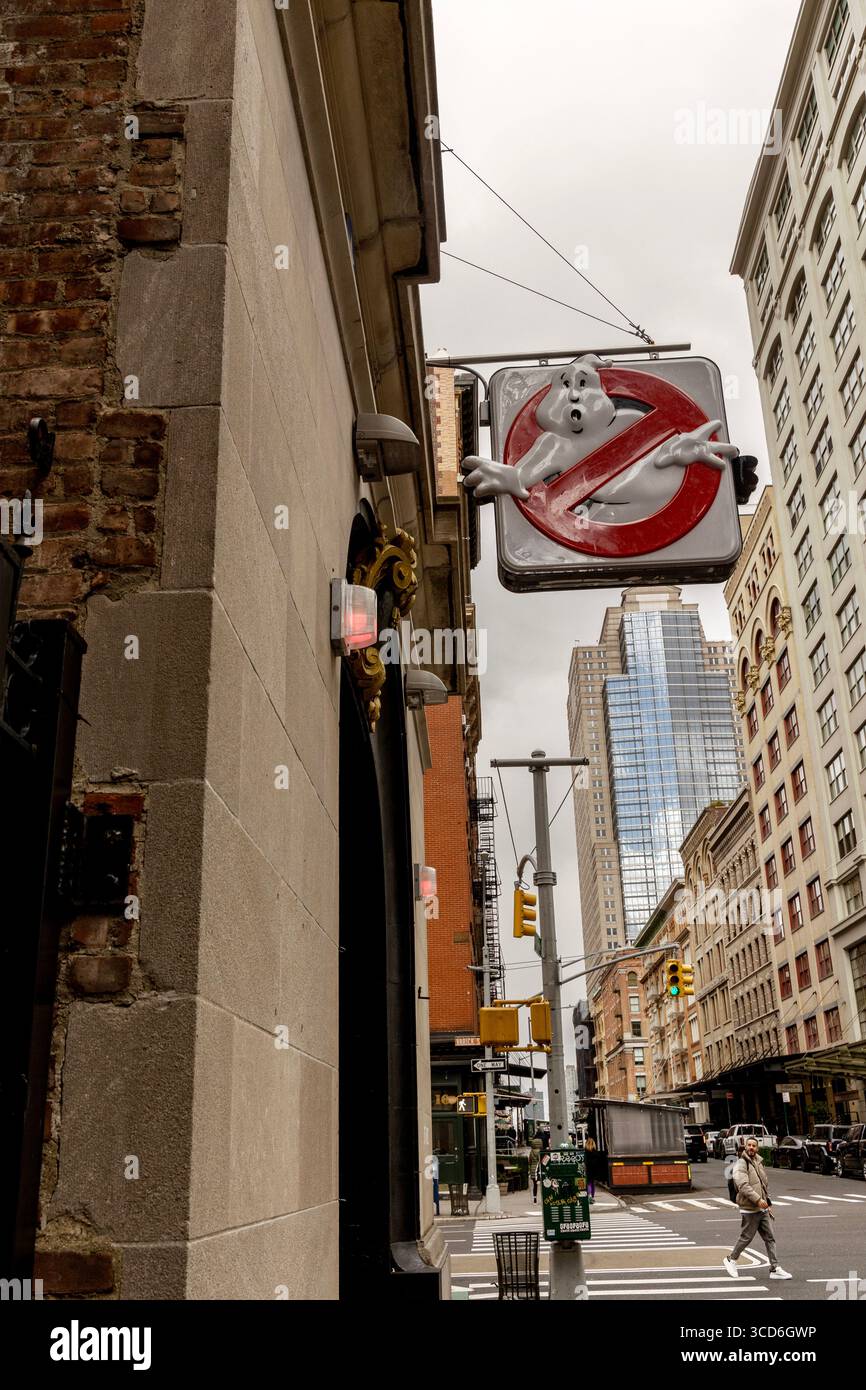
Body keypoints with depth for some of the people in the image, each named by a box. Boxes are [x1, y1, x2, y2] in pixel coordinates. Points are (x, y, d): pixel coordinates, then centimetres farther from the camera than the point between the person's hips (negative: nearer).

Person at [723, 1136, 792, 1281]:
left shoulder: (759, 1163, 13)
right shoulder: (741, 1164, -13)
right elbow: (743, 1185, -24)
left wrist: (767, 1204, 19)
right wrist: (758, 1200, -29)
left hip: (762, 1208, 8)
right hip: (750, 1209, -8)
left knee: (770, 1238, 5)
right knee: (746, 1237, 1)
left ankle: (775, 1269, 8)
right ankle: (731, 1259, 21)